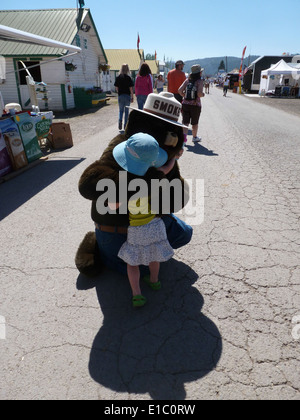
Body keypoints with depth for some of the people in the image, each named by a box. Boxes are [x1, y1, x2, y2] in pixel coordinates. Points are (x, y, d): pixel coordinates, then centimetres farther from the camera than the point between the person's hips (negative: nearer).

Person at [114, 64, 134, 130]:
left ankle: (120, 120, -11)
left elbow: (116, 88, 4)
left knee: (121, 110, 14)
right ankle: (125, 124, 12)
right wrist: (132, 97, -1)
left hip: (120, 96, 2)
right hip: (127, 95, -2)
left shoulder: (118, 77, -1)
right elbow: (131, 88, -8)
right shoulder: (129, 78, -8)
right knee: (126, 111, 9)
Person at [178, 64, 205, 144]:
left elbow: (180, 90, -4)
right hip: (195, 105, -3)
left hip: (185, 104, 3)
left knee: (185, 122, 4)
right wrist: (203, 94, 1)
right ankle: (194, 137, 30)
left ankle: (184, 136, -17)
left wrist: (184, 96, 12)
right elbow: (199, 93, -20)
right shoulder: (200, 81, -9)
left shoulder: (187, 80, 4)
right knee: (195, 123, 14)